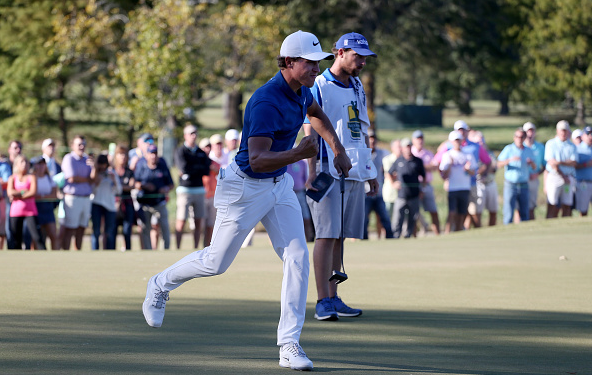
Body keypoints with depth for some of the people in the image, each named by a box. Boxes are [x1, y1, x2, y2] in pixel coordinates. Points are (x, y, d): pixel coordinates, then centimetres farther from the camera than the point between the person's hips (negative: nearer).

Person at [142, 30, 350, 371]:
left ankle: (289, 345, -7)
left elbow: (316, 113, 24)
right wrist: (297, 154, -50)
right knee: (217, 262, 6)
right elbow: (257, 160, -37)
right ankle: (161, 285, 36)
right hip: (246, 187, -7)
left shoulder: (301, 91, -2)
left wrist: (338, 149, 16)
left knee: (297, 257, -8)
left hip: (280, 185, 7)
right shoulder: (267, 103, -30)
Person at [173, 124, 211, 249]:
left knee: (198, 221, 4)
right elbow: (184, 168, -17)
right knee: (181, 221, -7)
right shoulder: (180, 151, -2)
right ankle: (178, 248, -5)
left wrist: (190, 170, -9)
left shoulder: (201, 152, 14)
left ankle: (196, 249, 9)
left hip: (199, 190, 5)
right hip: (185, 189, -5)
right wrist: (199, 168, -6)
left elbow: (207, 171, 1)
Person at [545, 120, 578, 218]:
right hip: (554, 176, -3)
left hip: (569, 179, 3)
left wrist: (560, 162, -14)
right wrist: (563, 177, -8)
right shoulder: (550, 144, 5)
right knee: (552, 206, -9)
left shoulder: (572, 146, 13)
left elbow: (574, 163, 1)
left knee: (567, 206, 0)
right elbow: (552, 163, -5)